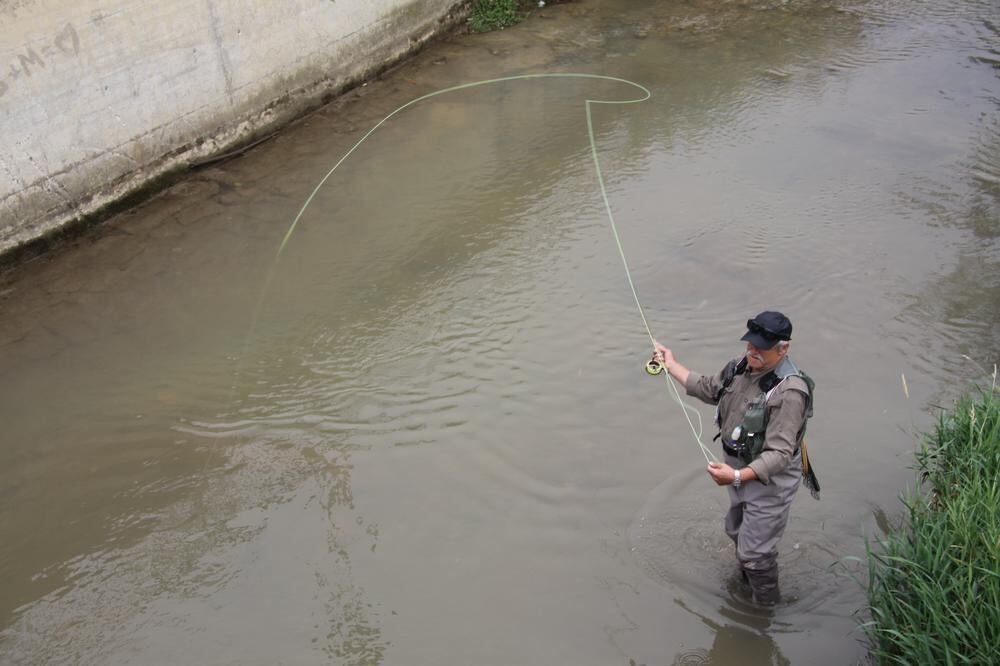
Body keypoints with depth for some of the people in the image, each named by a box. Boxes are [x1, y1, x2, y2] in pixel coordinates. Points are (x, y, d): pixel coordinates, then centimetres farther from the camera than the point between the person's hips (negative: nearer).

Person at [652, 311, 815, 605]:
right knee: (736, 530, 29)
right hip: (741, 470, 8)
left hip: (770, 480, -8)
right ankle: (746, 579, 57)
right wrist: (672, 365, 14)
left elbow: (779, 454, -34)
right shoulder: (742, 366, -7)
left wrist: (738, 476, -45)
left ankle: (766, 605, 29)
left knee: (755, 551, 3)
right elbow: (708, 388, 13)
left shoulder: (790, 391, -32)